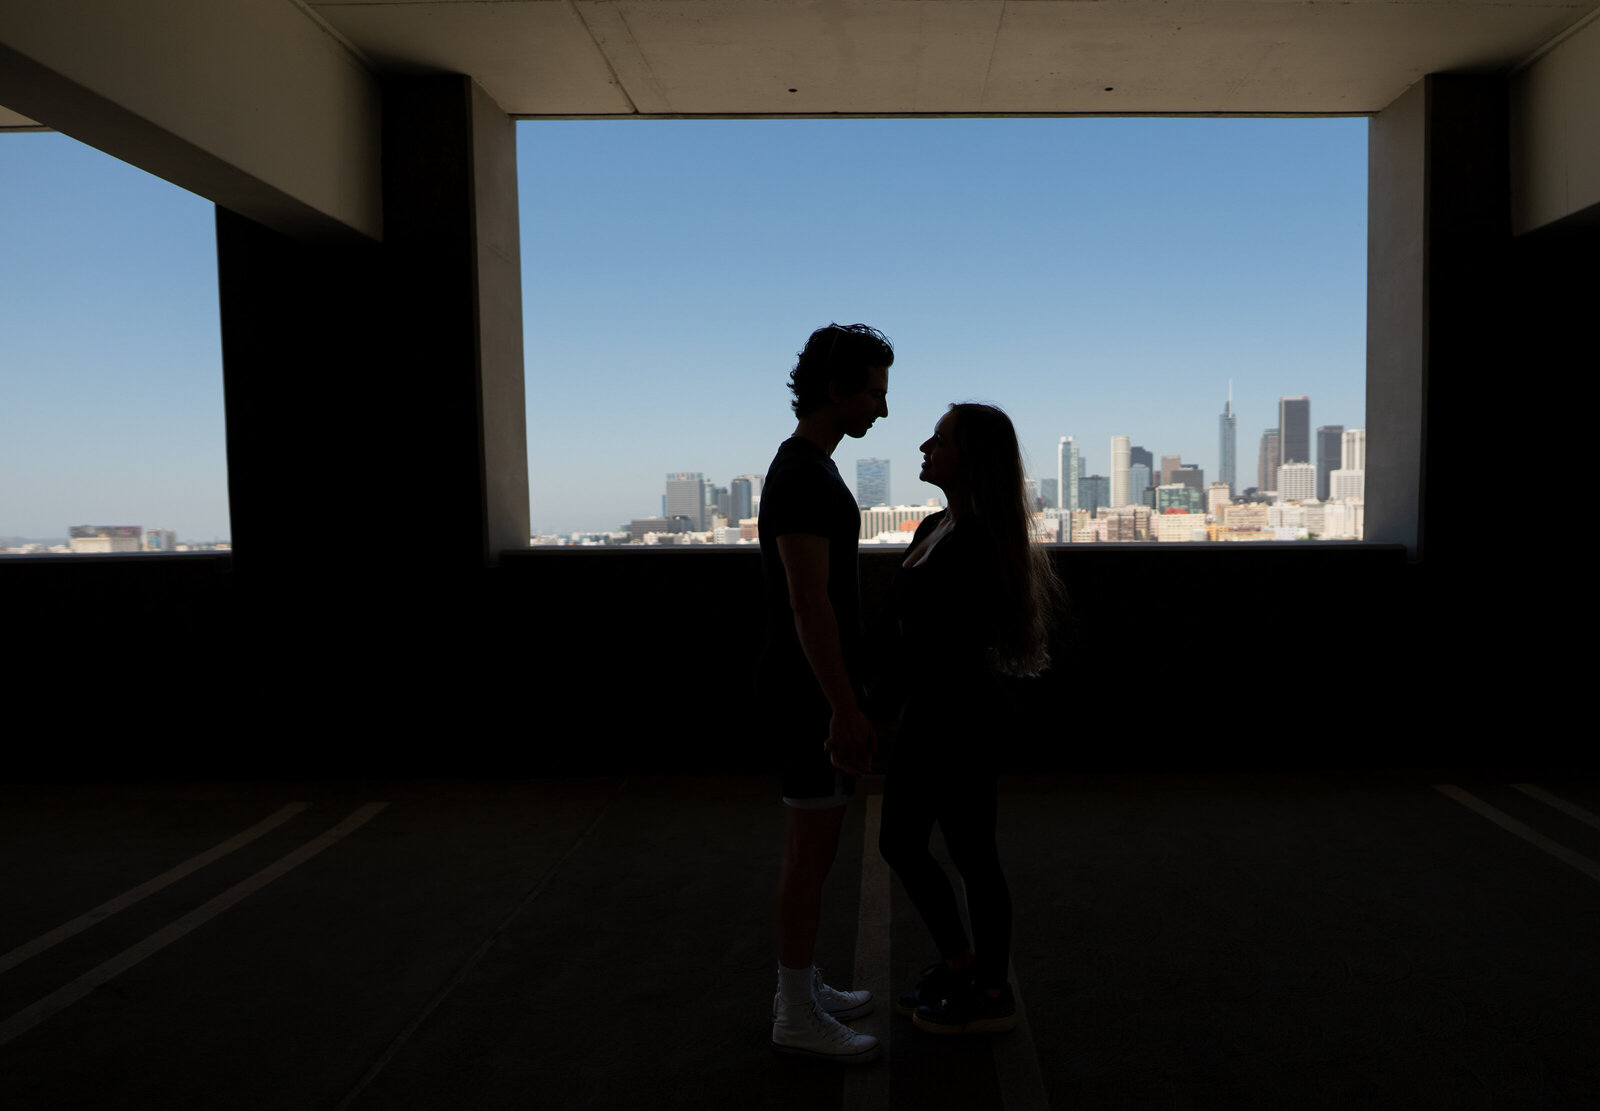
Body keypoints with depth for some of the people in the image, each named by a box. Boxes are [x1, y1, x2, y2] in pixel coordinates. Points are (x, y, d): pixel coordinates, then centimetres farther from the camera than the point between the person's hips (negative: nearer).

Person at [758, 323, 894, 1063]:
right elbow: (810, 605, -26)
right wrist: (847, 710, -25)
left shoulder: (807, 470, 14)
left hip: (813, 684, 11)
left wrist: (848, 693, 25)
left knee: (811, 846, 17)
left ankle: (801, 988, 29)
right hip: (812, 693, -11)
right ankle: (799, 1016, 12)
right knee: (813, 854, -1)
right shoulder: (803, 476, -20)